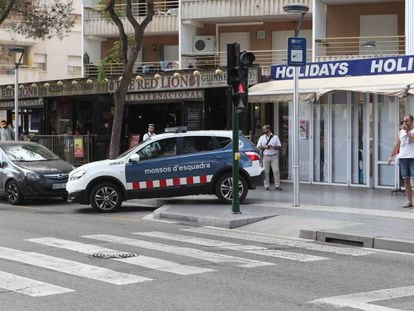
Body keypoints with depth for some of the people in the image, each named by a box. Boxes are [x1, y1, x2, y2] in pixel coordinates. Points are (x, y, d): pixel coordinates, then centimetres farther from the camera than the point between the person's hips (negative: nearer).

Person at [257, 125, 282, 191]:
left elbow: (279, 147, 3)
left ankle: (277, 185, -4)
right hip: (265, 157, 1)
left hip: (274, 156, -1)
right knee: (266, 172, -1)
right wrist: (264, 147, -10)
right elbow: (258, 147, 8)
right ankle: (266, 186, 4)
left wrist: (273, 147, -14)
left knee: (276, 171, -7)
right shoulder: (261, 138, 12)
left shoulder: (275, 137, 7)